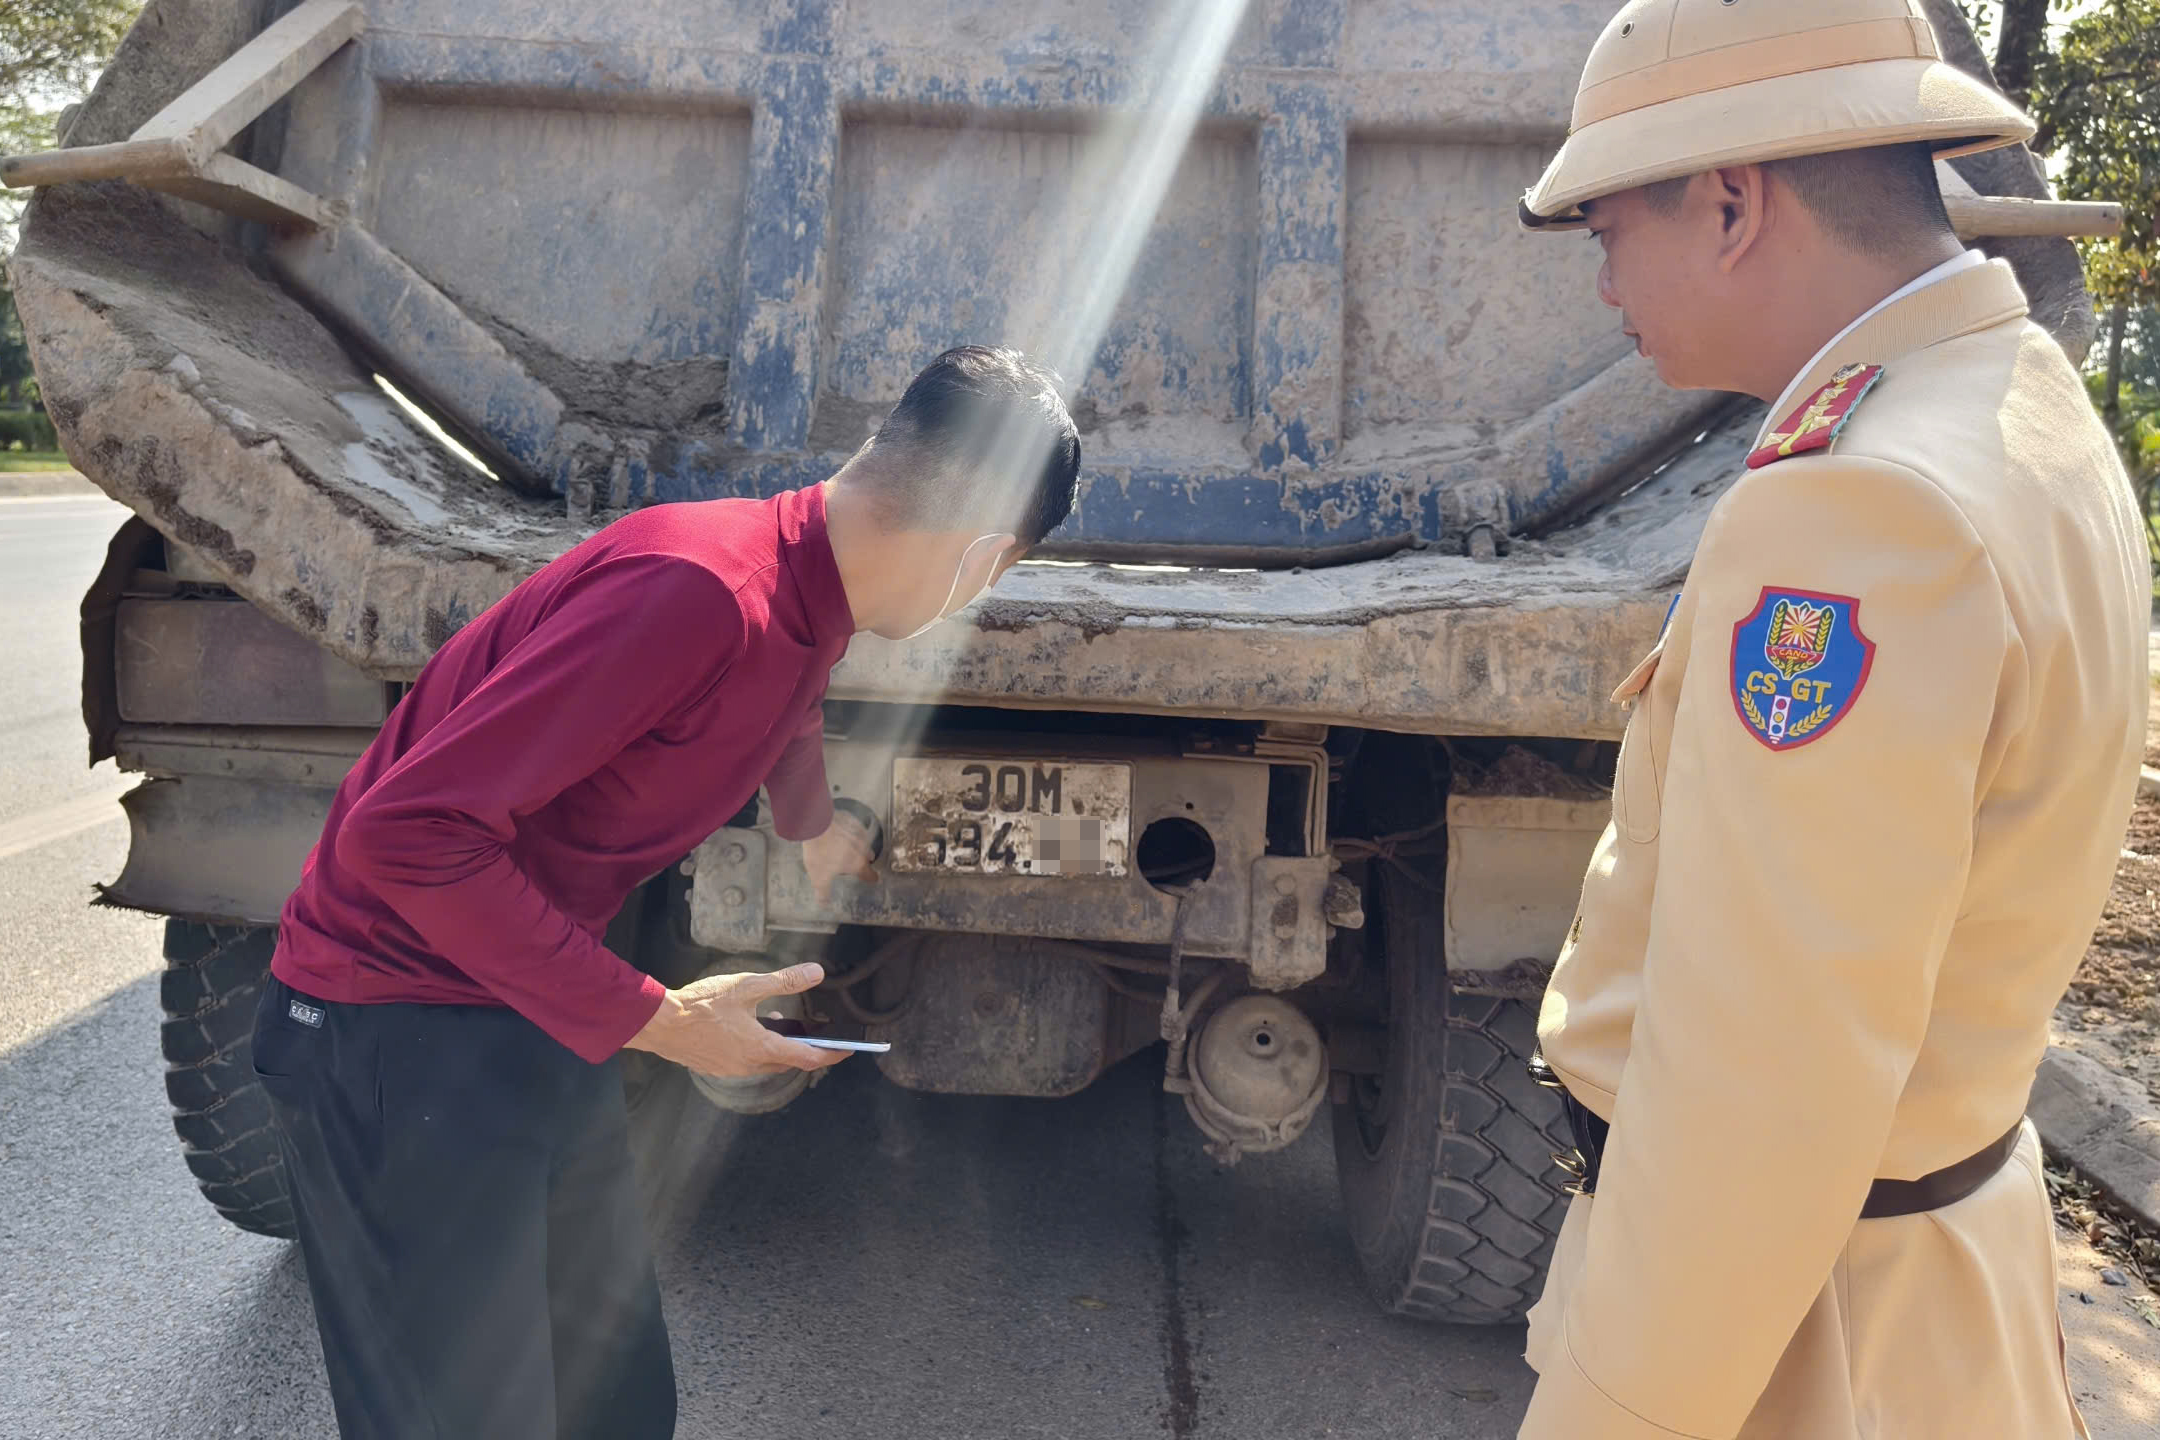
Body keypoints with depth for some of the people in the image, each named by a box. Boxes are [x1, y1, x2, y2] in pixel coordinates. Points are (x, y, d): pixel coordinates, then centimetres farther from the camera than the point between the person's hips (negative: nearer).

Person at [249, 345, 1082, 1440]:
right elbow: (406, 829, -30)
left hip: (546, 1019, 9)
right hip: (401, 1041, -9)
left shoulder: (811, 603, 3)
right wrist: (649, 1018, -24)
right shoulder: (697, 588, -28)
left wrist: (814, 830, 48)